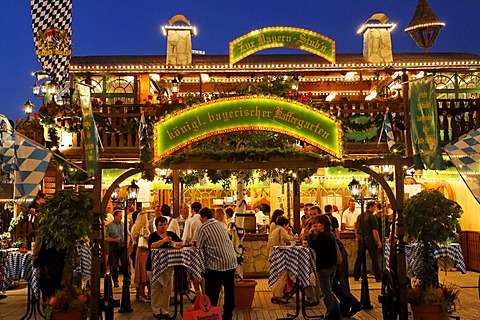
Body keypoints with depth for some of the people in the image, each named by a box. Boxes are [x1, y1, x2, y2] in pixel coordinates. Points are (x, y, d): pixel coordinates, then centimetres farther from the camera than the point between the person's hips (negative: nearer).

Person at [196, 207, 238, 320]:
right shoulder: (220, 224, 15)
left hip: (216, 265, -7)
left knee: (212, 294, 3)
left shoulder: (204, 228, -6)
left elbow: (199, 247, -1)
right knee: (229, 291, 13)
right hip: (231, 261, 7)